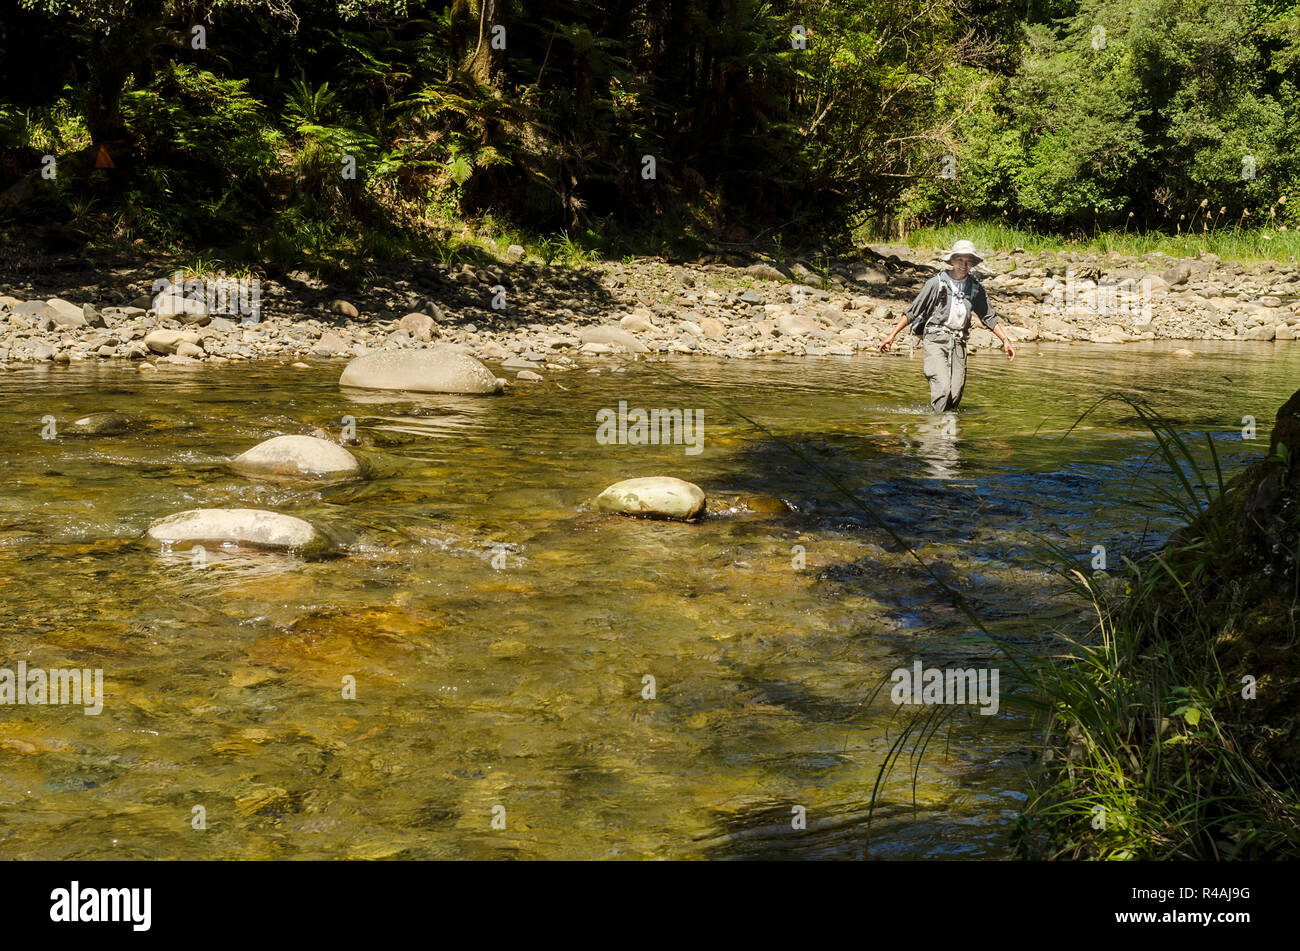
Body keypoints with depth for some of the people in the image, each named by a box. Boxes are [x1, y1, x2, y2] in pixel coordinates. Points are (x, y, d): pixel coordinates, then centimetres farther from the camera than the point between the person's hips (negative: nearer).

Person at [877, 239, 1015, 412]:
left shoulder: (975, 288, 9)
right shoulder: (937, 283, -3)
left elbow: (989, 317, 18)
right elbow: (912, 311, -1)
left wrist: (1005, 340, 8)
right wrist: (892, 334, -5)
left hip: (958, 343, 4)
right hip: (935, 340, -4)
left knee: (956, 393, -2)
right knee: (942, 388, -18)